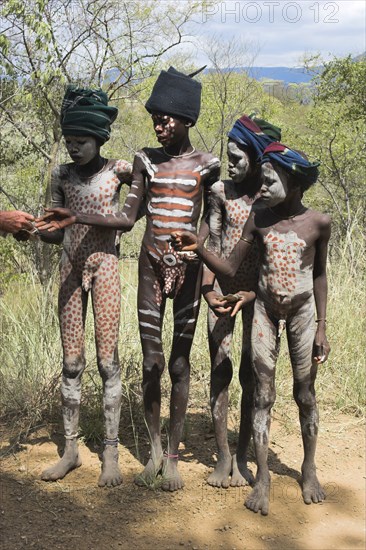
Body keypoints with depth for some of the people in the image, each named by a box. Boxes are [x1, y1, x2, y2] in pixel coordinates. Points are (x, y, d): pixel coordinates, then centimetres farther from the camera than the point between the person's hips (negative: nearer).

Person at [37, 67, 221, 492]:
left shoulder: (205, 166, 0)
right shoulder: (146, 161, 5)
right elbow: (126, 219, 5)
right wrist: (75, 218, -3)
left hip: (187, 268, -1)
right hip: (151, 267, 2)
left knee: (179, 364, 3)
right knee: (151, 363, 1)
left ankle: (172, 455, 15)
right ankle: (154, 451, 18)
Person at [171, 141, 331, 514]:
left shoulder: (318, 223, -7)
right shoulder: (259, 220, -4)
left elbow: (319, 274, 3)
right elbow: (229, 269, -3)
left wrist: (321, 327, 2)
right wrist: (197, 248, -21)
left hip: (301, 312, -1)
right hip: (265, 311, 1)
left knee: (305, 393, 6)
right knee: (263, 394, 0)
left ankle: (309, 469, 25)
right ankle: (262, 476, 8)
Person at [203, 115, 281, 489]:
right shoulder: (221, 191, 1)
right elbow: (212, 244, 2)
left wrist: (252, 294, -15)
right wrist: (208, 289, -8)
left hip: (256, 293, -1)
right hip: (222, 288, 1)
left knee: (250, 373, 3)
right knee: (220, 369, 0)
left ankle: (242, 456, 14)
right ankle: (222, 456, 9)